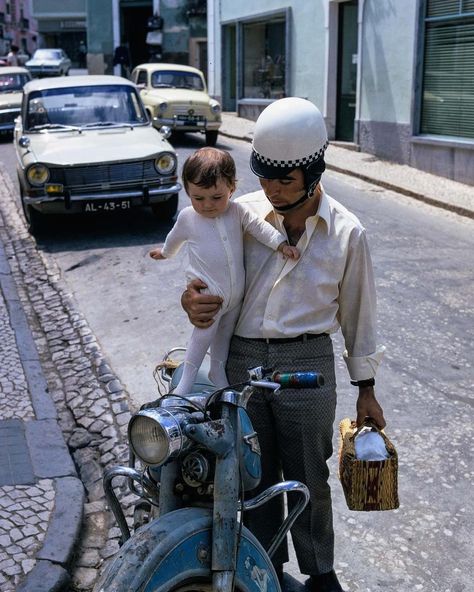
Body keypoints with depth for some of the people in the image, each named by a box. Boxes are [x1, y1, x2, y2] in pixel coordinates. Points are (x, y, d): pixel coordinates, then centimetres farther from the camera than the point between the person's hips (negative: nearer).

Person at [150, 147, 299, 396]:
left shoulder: (237, 212, -4)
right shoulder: (187, 217, -5)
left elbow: (259, 227, -12)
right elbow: (175, 237, 14)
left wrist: (282, 244, -25)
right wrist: (165, 252, 32)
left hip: (236, 292, 4)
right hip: (206, 294, -3)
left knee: (224, 333, 18)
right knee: (203, 335, -7)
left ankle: (218, 371, 37)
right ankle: (186, 380, 7)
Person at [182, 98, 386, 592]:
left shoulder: (346, 232, -4)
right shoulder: (243, 213, 0)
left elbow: (357, 311, 5)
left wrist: (365, 389, 9)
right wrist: (191, 299, -14)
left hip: (308, 365, -2)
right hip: (242, 361, 2)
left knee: (309, 478, 12)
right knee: (256, 476, 16)